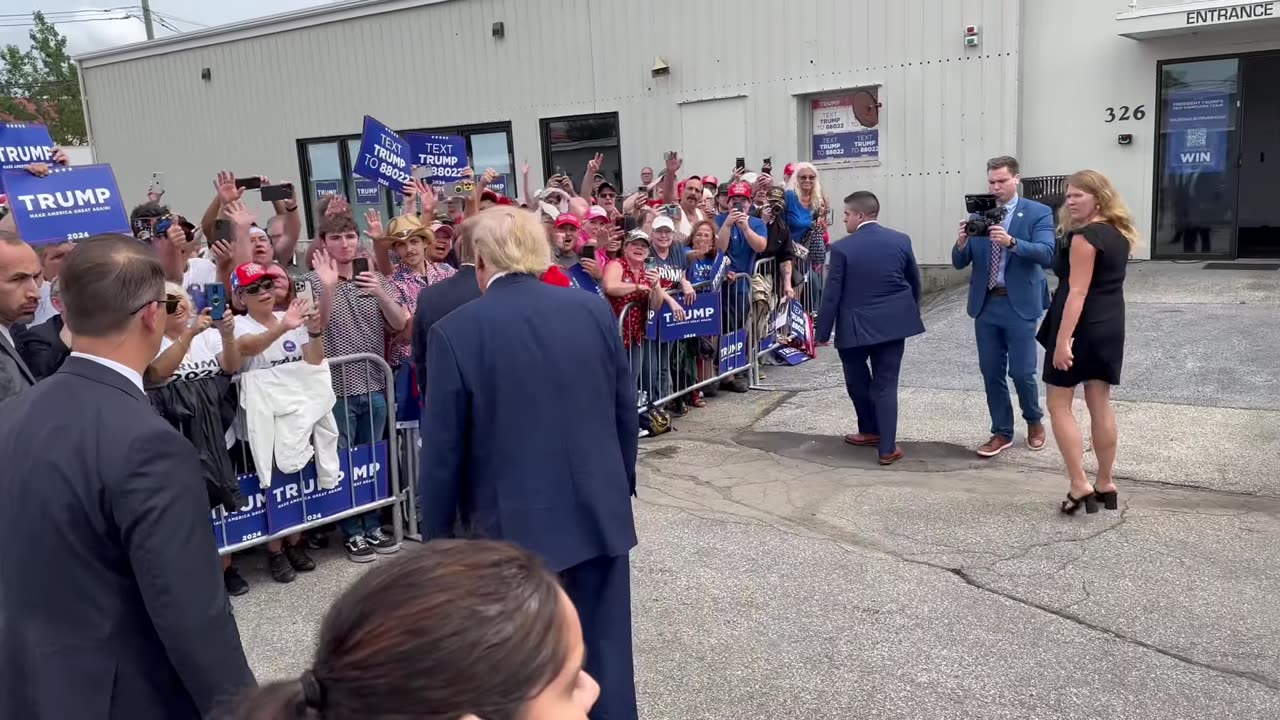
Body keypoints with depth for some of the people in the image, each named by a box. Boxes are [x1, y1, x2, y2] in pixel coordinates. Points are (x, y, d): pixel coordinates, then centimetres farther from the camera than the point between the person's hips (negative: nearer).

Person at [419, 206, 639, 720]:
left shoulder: (454, 331, -11)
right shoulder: (595, 311, -1)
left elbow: (443, 451, -9)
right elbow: (627, 413, 5)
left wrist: (438, 537, 3)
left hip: (515, 524, -3)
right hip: (601, 513, 4)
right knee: (604, 655, 16)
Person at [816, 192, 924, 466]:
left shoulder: (842, 248, -11)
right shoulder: (901, 240, 1)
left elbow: (832, 295, -10)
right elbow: (915, 283, 11)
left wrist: (822, 332, -2)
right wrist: (911, 314, 26)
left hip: (856, 325, -3)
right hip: (893, 323, 3)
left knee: (857, 381, 19)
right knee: (886, 384, 6)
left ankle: (871, 431, 31)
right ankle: (887, 448, 4)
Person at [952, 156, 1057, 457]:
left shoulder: (1038, 213, -4)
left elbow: (1046, 254, -18)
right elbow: (959, 263, 3)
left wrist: (1011, 242, -33)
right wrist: (962, 242, -19)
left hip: (1019, 304, -4)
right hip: (985, 304, 4)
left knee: (1021, 371, 0)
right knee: (991, 371, 8)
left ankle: (1034, 421, 28)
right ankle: (1002, 433, 21)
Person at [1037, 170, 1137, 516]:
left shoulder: (1084, 236, -17)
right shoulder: (1120, 233, 11)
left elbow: (1077, 292, -23)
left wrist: (1063, 340, -25)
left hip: (1082, 326, -9)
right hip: (1111, 325, 9)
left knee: (1058, 403, 1)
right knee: (1101, 403, 13)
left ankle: (1080, 487, -2)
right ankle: (1106, 486, 19)